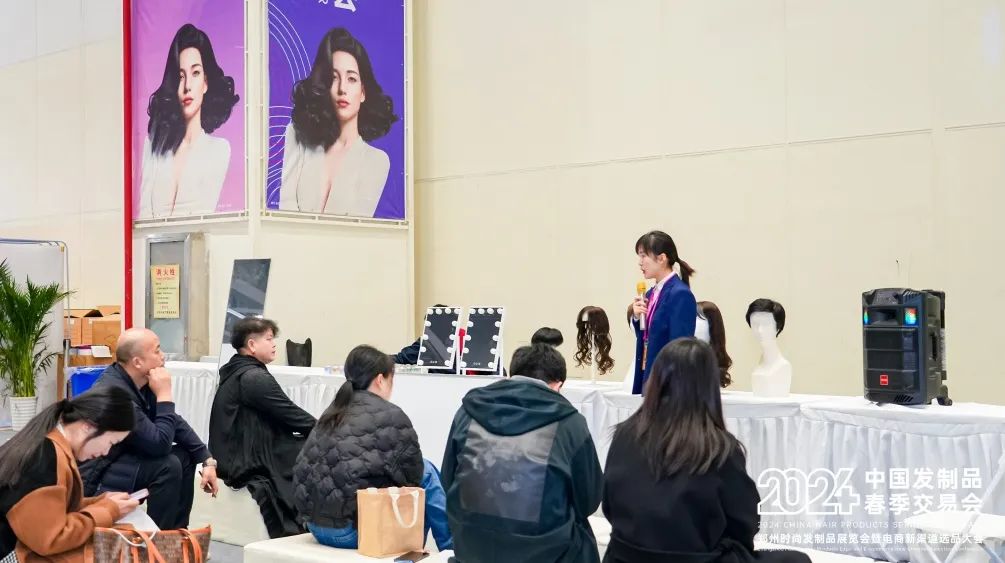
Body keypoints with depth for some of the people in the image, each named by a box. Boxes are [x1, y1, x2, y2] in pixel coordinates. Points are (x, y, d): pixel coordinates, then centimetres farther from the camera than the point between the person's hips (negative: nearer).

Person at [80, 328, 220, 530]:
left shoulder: (141, 382, -2)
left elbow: (174, 421, 7)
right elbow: (160, 444, -29)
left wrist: (207, 460, -1)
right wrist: (164, 395, -23)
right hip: (95, 480, -9)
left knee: (185, 456, 7)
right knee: (168, 465, -23)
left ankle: (176, 532, 14)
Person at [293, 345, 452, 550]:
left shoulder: (332, 413, 14)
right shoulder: (391, 417, -7)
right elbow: (414, 476, 0)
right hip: (351, 529, -8)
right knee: (426, 473, 11)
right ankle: (453, 547, 24)